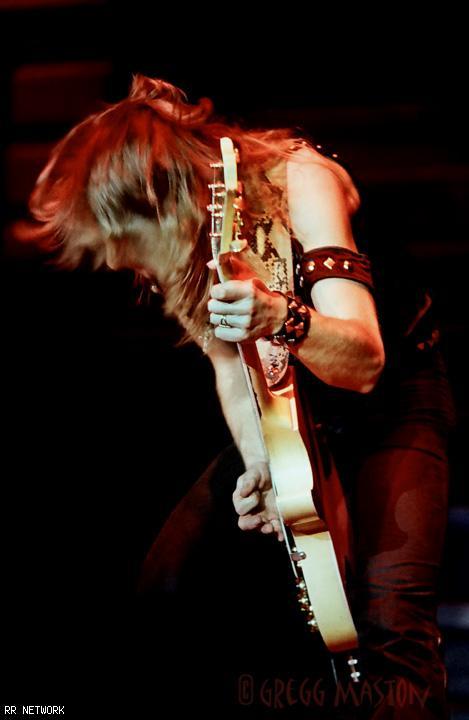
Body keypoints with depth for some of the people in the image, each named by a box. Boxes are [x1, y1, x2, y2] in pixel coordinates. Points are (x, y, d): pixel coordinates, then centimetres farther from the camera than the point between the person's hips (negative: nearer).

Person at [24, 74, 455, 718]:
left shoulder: (297, 180, -27)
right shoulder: (182, 239, -9)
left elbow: (364, 362, -33)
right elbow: (230, 361, -9)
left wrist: (280, 317, -53)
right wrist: (258, 465, -28)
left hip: (393, 404, -6)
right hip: (291, 413, 6)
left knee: (392, 620, -27)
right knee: (165, 578, -1)